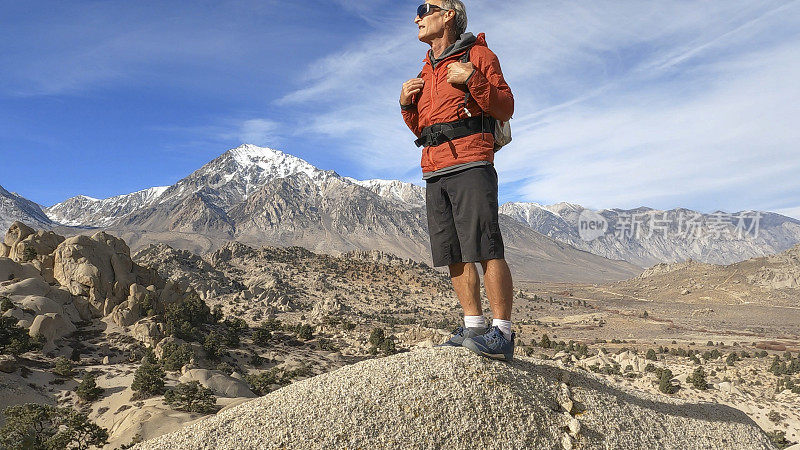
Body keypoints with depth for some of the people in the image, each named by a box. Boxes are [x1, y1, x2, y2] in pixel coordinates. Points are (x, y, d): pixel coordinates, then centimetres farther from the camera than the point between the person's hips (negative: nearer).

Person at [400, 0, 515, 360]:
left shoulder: (478, 54, 8)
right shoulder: (426, 71, 27)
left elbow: (506, 108, 0)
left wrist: (472, 78, -11)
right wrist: (406, 104, 11)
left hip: (470, 165, -7)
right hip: (434, 172, 7)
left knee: (486, 249, -13)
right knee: (454, 255, 3)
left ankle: (502, 334, -10)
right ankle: (473, 327, 9)